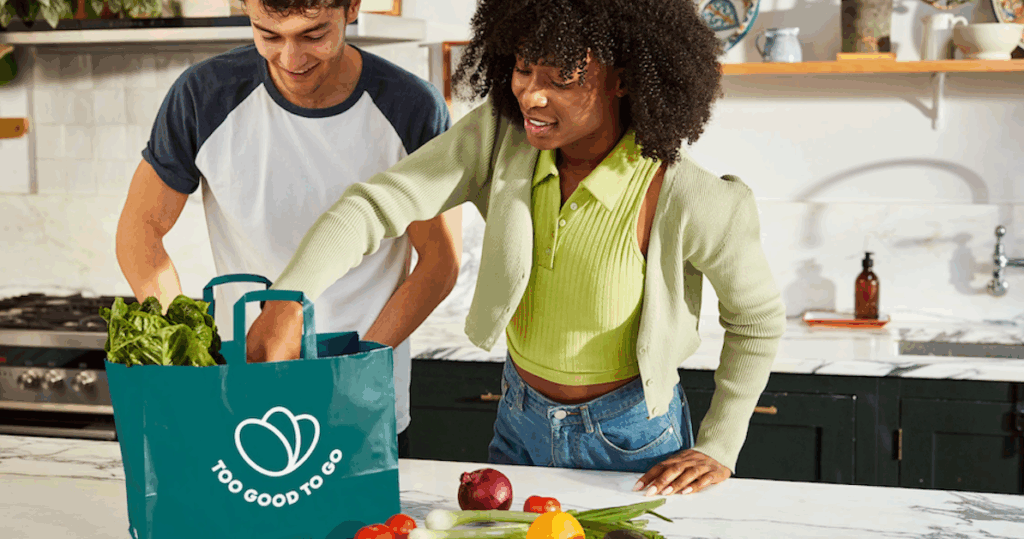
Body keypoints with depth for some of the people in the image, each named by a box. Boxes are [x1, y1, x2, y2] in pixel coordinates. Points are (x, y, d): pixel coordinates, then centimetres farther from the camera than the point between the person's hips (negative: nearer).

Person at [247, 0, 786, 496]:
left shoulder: (684, 200, -26)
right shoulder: (499, 136, -17)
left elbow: (758, 319, -9)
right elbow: (378, 201, -24)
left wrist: (719, 450, -8)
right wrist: (287, 300, -39)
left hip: (631, 439, -4)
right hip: (520, 426, 4)